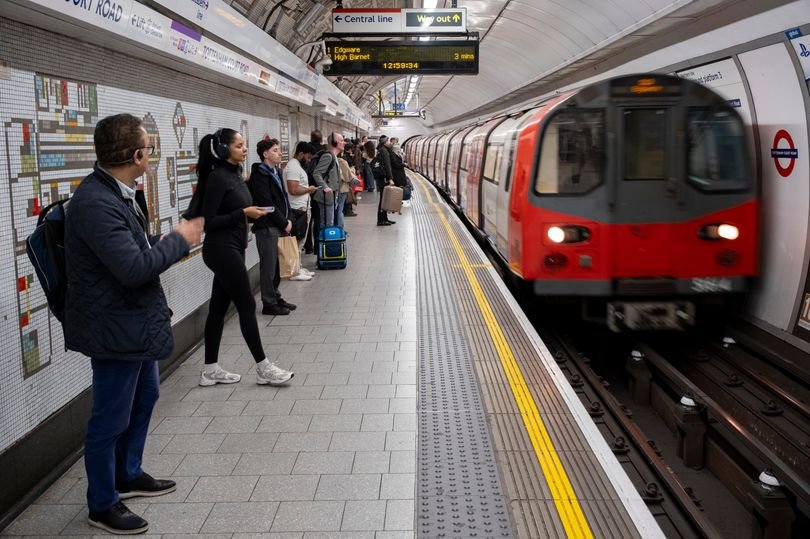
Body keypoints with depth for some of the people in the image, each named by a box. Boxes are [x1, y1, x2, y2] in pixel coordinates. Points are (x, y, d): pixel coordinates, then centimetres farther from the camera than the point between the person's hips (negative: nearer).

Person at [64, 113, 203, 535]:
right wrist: (179, 240, -18)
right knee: (111, 419, 6)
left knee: (144, 397, 25)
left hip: (135, 320, 10)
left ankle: (129, 475, 44)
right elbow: (133, 267, -30)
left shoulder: (116, 192, 4)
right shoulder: (95, 202, -27)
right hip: (115, 328, -10)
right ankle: (102, 505, 25)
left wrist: (173, 240, 0)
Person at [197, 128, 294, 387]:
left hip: (232, 248, 9)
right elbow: (208, 221, -17)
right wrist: (243, 214, -20)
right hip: (222, 250, -9)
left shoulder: (235, 174, 11)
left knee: (218, 307, 11)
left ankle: (211, 370, 17)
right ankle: (263, 368, 7)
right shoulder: (217, 177, -15)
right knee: (247, 306, -2)